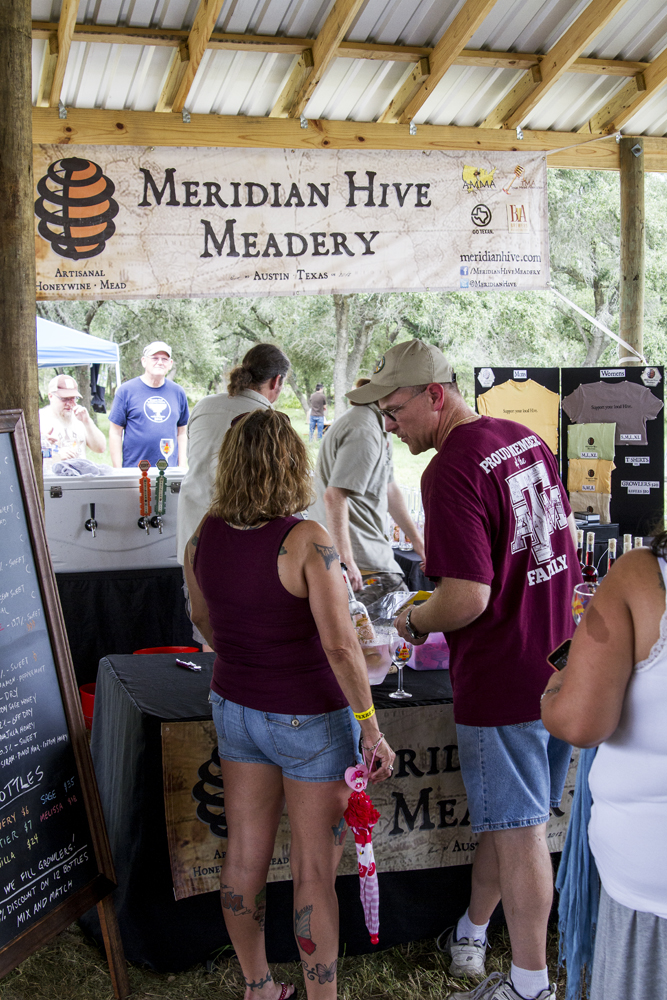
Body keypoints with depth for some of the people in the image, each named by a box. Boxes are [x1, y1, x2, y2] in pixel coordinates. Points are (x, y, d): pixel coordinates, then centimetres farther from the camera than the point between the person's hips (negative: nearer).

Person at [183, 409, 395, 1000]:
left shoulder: (204, 535, -4)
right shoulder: (306, 540, -22)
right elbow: (340, 644, -25)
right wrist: (372, 728, -17)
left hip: (235, 707, 6)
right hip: (309, 719, -6)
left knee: (244, 859, 17)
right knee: (315, 872, 8)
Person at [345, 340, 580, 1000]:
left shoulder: (452, 471, -23)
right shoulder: (526, 439, 6)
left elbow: (466, 599, -27)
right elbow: (566, 536, 17)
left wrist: (415, 620, -8)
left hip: (502, 682, -9)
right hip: (557, 664, 9)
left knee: (518, 833, 5)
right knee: (508, 816, 21)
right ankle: (470, 934, 39)